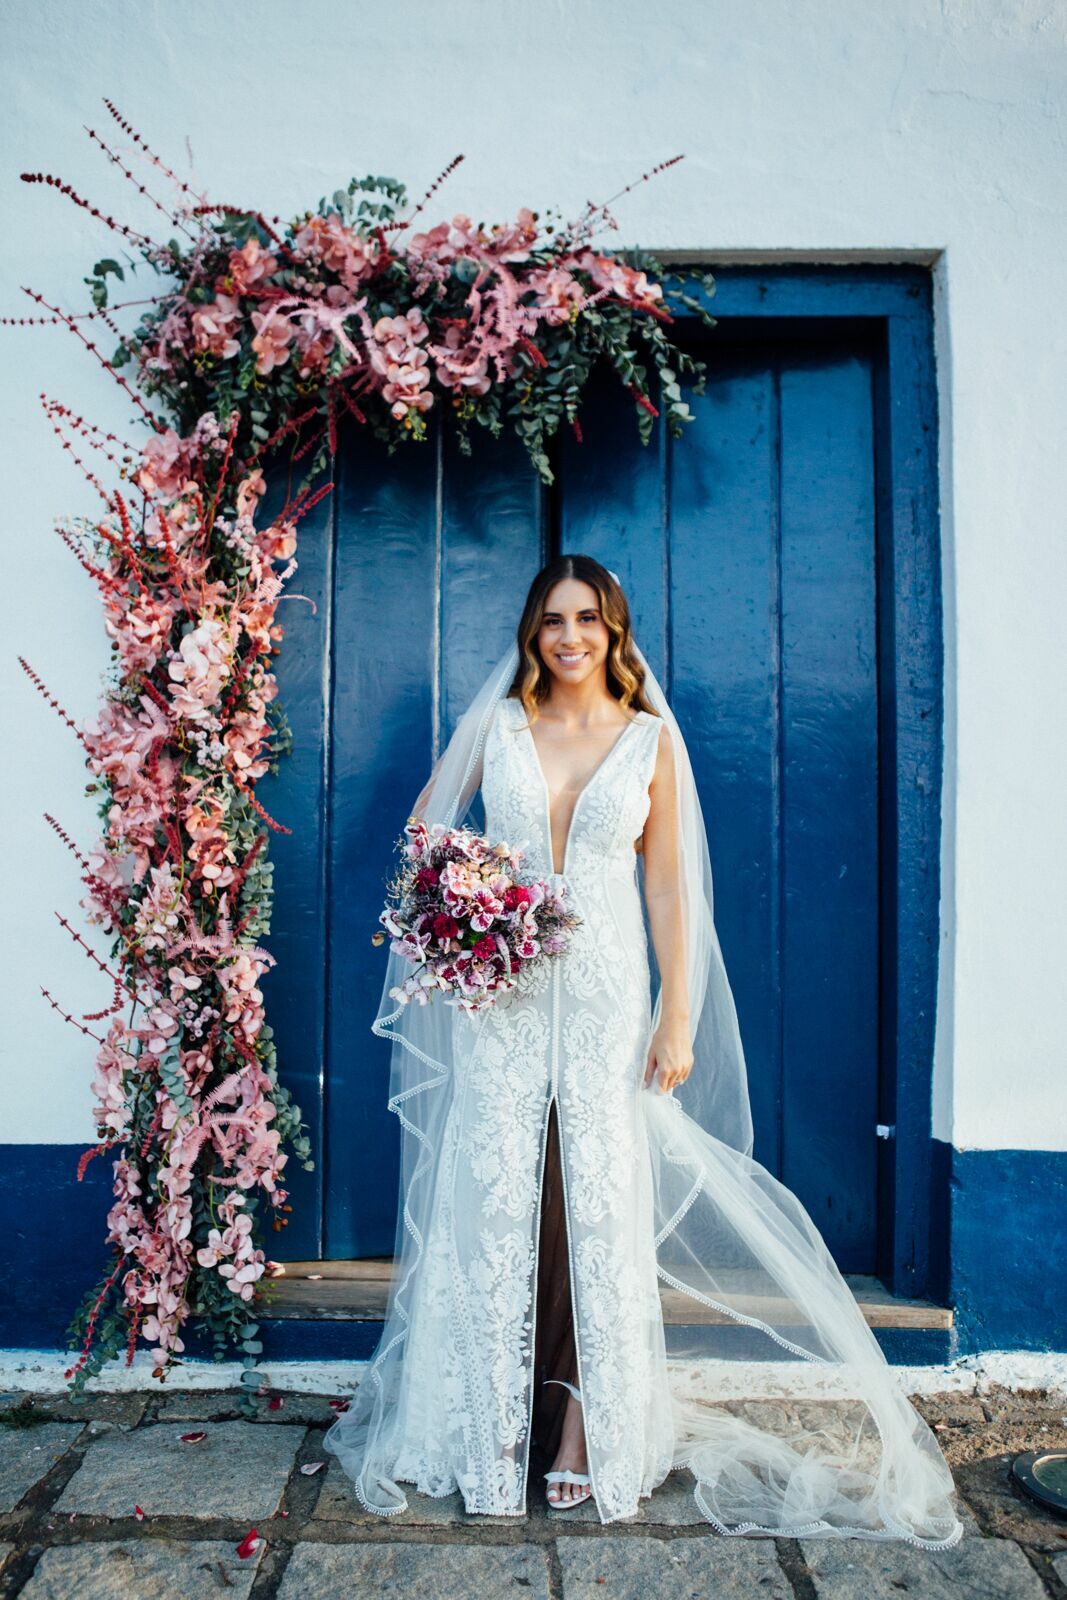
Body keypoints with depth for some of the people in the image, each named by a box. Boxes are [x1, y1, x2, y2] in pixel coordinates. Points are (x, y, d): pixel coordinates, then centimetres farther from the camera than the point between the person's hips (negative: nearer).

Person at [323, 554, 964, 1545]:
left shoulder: (651, 738, 4)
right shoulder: (495, 726, 5)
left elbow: (666, 886, 3)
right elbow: (424, 831, 14)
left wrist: (678, 1017, -1)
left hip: (604, 993, -1)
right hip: (501, 992, 1)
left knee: (597, 1198, 2)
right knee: (498, 1195, 4)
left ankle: (589, 1426, 18)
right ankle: (496, 1422, 19)